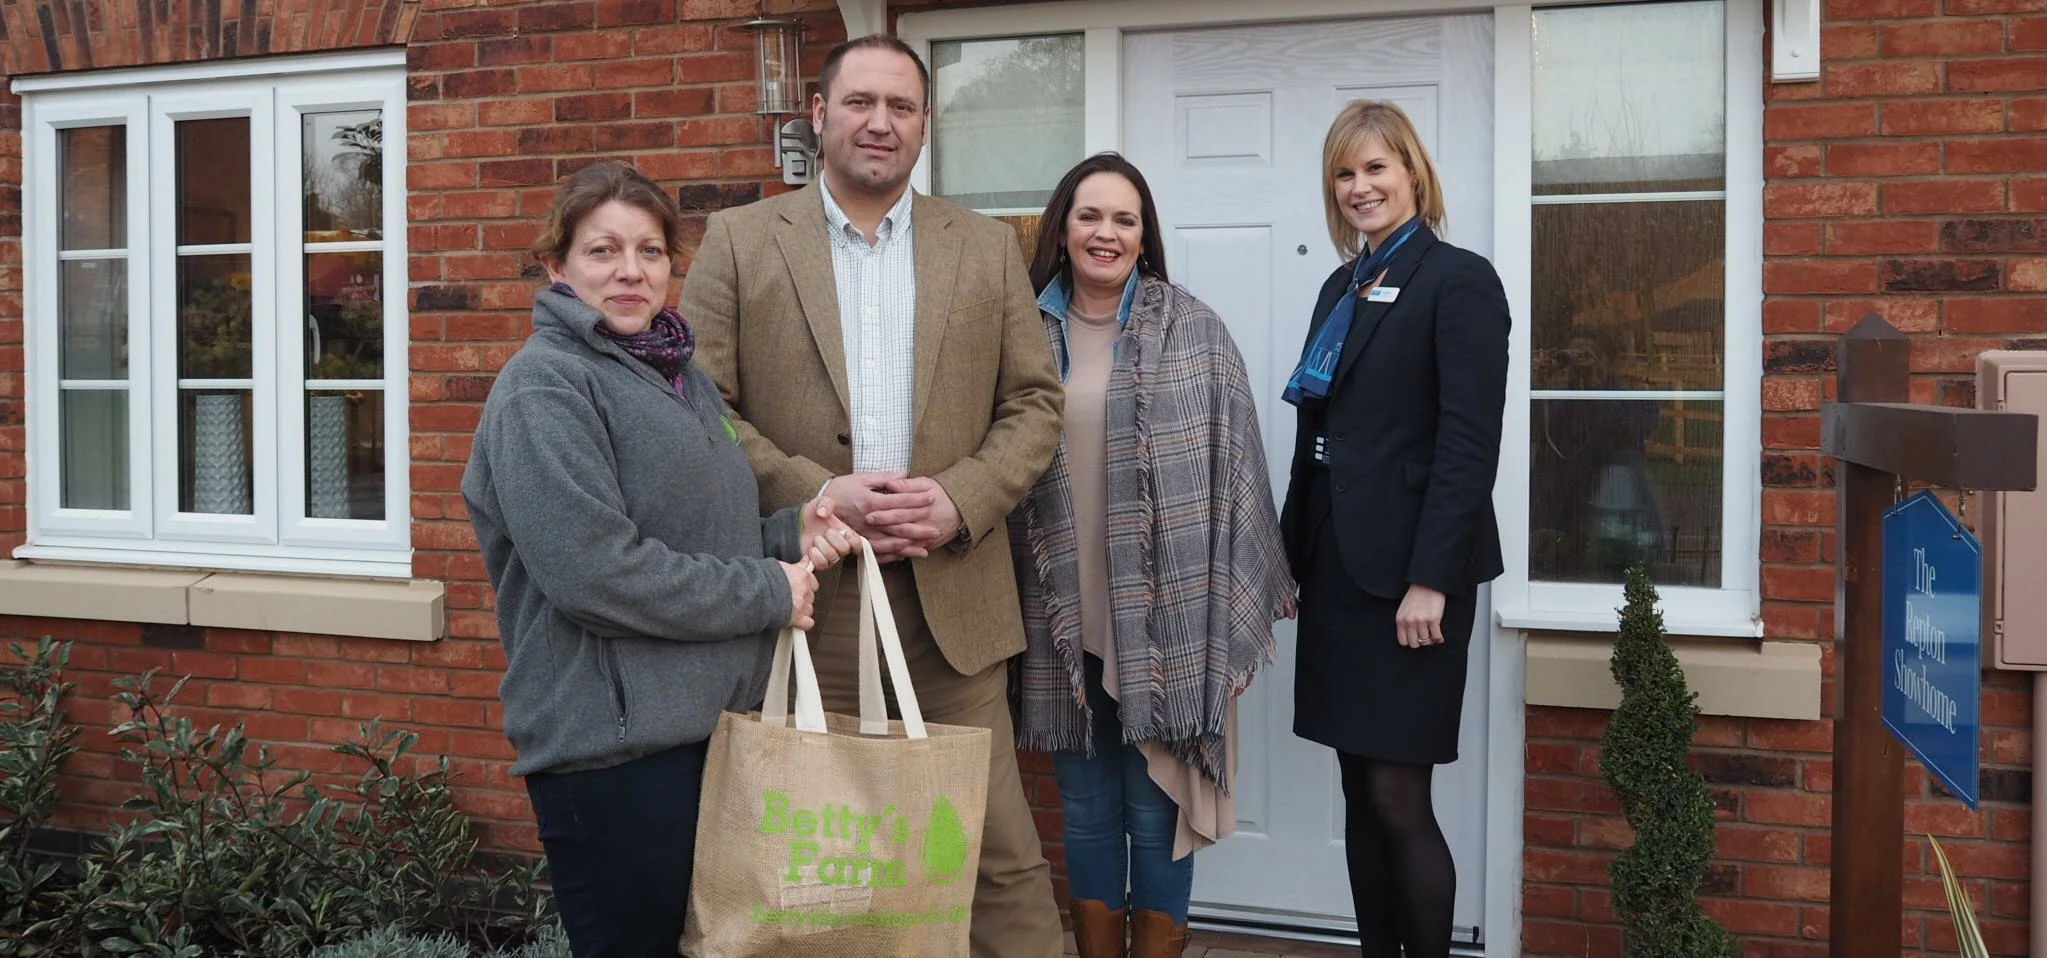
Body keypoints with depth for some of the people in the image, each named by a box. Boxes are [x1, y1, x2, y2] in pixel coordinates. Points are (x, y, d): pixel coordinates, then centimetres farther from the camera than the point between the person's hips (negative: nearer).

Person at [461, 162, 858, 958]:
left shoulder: (680, 377, 16)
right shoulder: (545, 386, -11)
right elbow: (593, 570, -21)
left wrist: (789, 535, 3)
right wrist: (767, 592, -14)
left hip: (707, 721, 9)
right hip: (612, 744, -8)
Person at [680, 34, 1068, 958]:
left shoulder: (987, 248, 10)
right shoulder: (738, 241, 4)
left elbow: (1034, 402, 7)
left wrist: (960, 499, -10)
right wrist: (814, 494, -13)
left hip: (950, 592, 1)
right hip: (800, 595, -1)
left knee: (1000, 848, 3)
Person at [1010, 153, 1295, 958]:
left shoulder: (1193, 331, 0)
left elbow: (1231, 468, -1)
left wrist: (1236, 610, -5)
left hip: (1161, 621, -2)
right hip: (1062, 620, 2)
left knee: (1154, 811, 5)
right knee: (1086, 812, 12)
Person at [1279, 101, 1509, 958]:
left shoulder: (1458, 280, -6)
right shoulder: (1343, 287, 16)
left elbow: (1470, 444, -14)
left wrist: (1432, 581, -19)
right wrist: (1293, 555, 12)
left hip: (1407, 571, -7)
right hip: (1338, 566, 7)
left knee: (1397, 798, -6)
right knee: (1360, 792, 11)